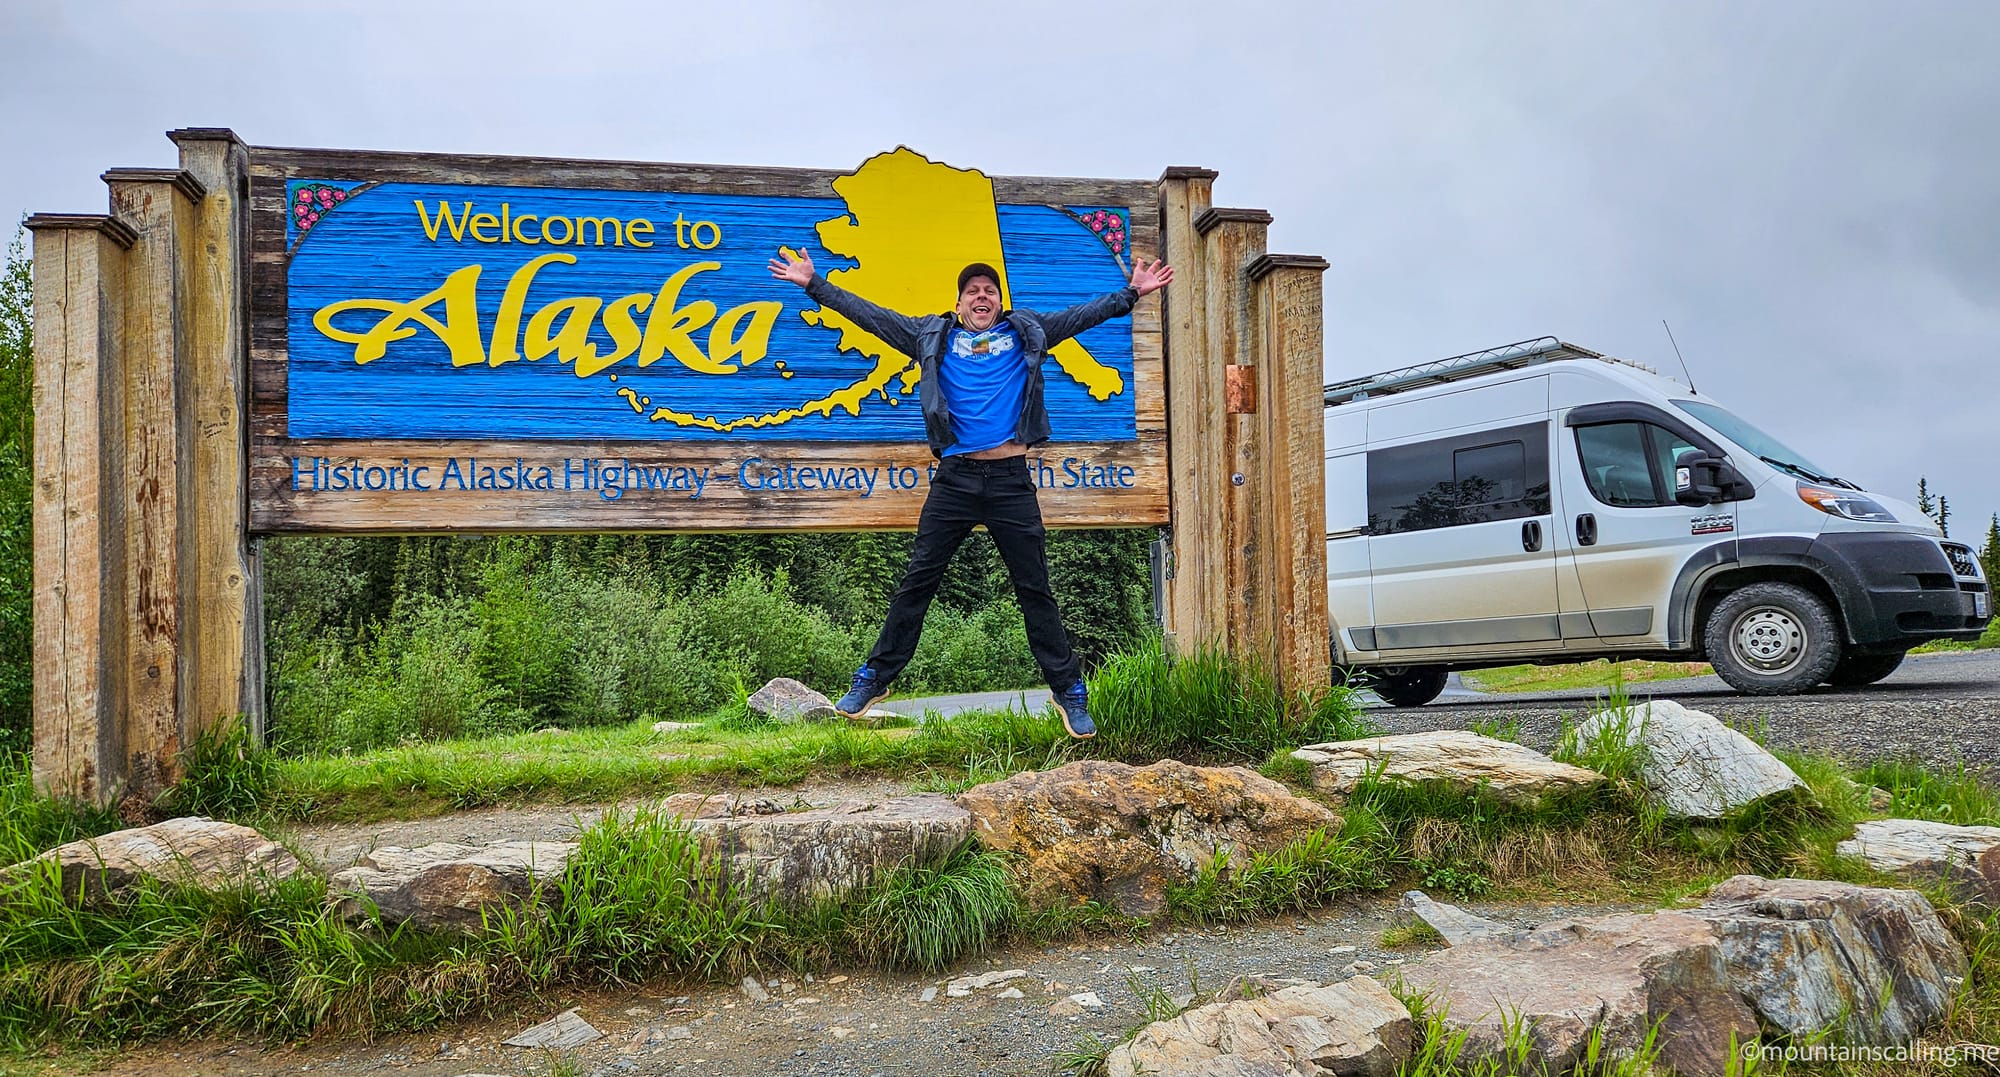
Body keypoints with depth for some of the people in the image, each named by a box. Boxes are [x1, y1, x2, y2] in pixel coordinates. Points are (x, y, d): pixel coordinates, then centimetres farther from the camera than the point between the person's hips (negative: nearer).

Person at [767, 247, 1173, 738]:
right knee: (916, 582, 3)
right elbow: (870, 315, 10)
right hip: (954, 477, 1)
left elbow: (1083, 315, 12)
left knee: (1035, 588, 3)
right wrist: (815, 285, 7)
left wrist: (1132, 292, 4)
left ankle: (1069, 689, 10)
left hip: (1011, 479, 0)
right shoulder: (933, 336, 11)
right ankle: (875, 678, 13)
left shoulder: (1026, 333, 12)